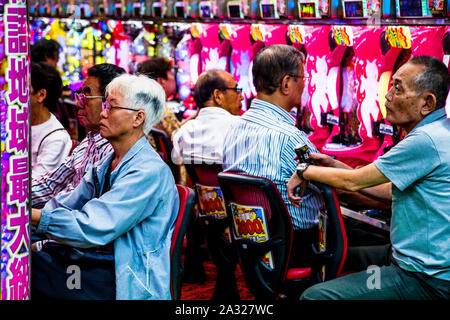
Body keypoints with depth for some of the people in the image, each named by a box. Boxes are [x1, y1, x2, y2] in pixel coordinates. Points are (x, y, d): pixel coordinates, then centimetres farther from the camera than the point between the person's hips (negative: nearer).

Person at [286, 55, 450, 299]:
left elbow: (353, 182, -16)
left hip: (427, 279, -11)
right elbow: (392, 190, 18)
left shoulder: (427, 140, -22)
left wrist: (304, 171, 0)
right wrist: (336, 166, 14)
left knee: (315, 296, -17)